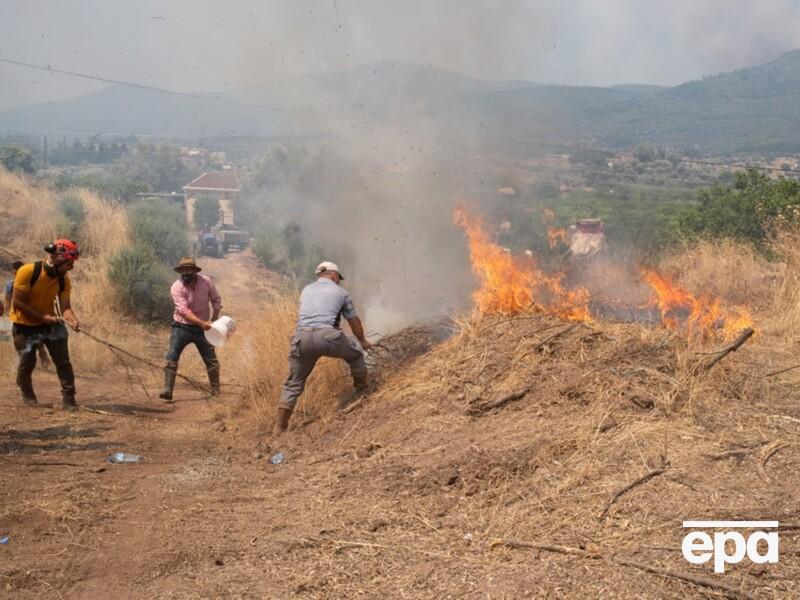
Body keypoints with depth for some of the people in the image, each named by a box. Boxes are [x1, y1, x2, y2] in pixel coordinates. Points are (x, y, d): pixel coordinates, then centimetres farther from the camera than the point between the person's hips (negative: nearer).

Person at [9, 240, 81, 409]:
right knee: (27, 362, 5)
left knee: (63, 360, -6)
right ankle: (27, 393, 33)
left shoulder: (64, 280, -10)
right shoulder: (28, 271, -26)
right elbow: (17, 302, -24)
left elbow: (65, 305, -15)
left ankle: (68, 398, 1)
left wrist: (73, 319, -37)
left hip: (49, 322, 4)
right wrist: (43, 317, -27)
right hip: (24, 325, -4)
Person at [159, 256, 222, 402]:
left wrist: (214, 319, -1)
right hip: (182, 327, -2)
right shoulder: (176, 288, -17)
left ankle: (216, 393, 20)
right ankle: (167, 391, -9)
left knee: (212, 361, 6)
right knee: (171, 359, -12)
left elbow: (216, 300, 7)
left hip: (202, 328, 2)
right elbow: (184, 311, -25)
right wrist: (202, 323, -33)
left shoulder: (206, 282, -8)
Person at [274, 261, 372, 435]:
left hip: (302, 337, 3)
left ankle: (280, 426, 11)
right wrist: (363, 340, 48)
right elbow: (354, 322, 29)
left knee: (294, 383, 15)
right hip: (326, 335, -3)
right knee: (356, 353, 27)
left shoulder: (306, 290, 28)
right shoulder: (340, 292, 19)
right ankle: (363, 393, 35)